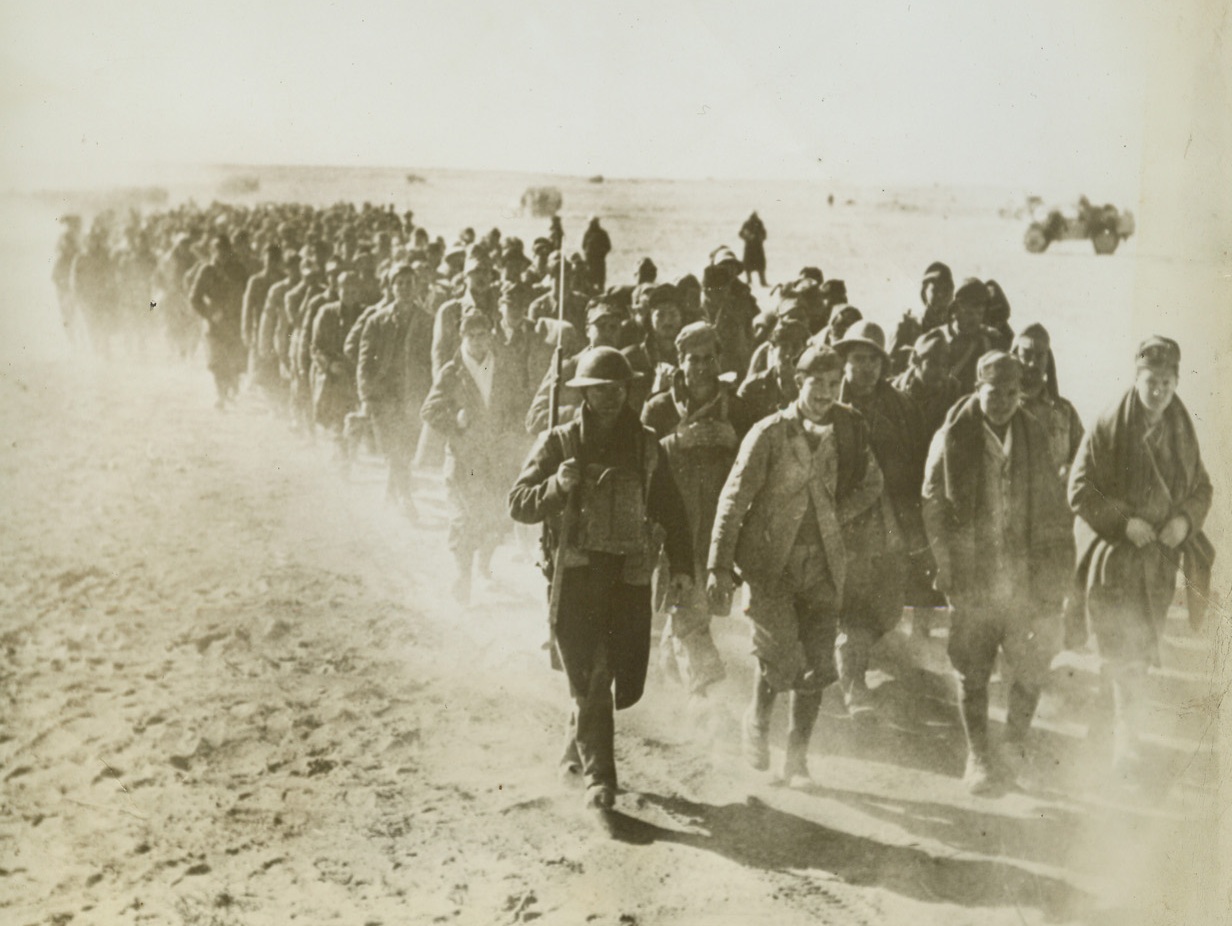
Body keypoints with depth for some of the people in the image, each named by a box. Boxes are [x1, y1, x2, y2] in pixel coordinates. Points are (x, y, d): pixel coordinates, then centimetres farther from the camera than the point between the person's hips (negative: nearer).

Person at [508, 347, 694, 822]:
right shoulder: (558, 442, 2)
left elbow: (671, 510, 15)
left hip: (630, 575, 3)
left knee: (627, 684, 6)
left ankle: (578, 743, 34)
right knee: (590, 680, -5)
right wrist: (557, 485, -20)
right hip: (576, 573, -3)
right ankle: (599, 777, 5)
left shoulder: (646, 445, 10)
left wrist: (681, 565, 6)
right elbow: (519, 504, -1)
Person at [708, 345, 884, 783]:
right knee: (782, 657, -13)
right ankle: (758, 720, 18)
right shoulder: (769, 433, -6)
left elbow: (871, 485, 19)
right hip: (770, 560, -3)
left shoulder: (847, 431, 4)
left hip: (822, 563, 3)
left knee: (817, 665, 1)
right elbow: (733, 499, -6)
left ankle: (797, 754, 18)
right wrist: (720, 567, -11)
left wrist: (835, 518, 5)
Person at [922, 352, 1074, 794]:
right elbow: (933, 504, 0)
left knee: (1033, 664, 0)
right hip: (972, 574, -2)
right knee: (972, 671, 6)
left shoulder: (1034, 437, 6)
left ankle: (1013, 747, 20)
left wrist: (1055, 568, 4)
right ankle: (978, 757, 19)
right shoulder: (952, 438, -2)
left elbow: (1053, 506, 10)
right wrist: (946, 566, -6)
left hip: (1022, 573, 2)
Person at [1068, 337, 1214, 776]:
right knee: (1128, 656, -8)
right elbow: (1079, 489, -8)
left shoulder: (1182, 434, 5)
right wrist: (1124, 521, -16)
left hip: (1160, 558, 4)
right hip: (1113, 557, -4)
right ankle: (1126, 743, -1)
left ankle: (1126, 738, 22)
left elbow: (1202, 488, 14)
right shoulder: (1106, 429, -8)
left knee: (1140, 655, 9)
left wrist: (1186, 519, -6)